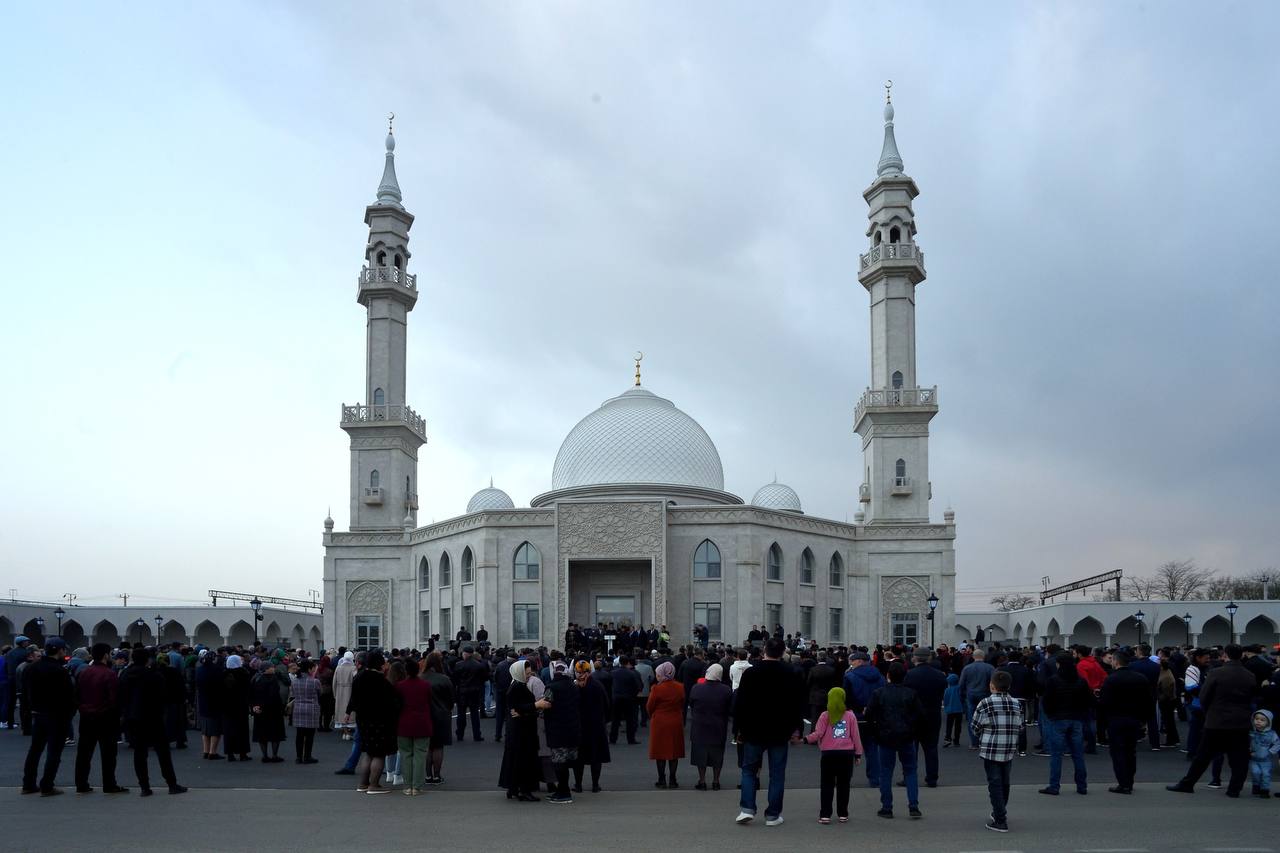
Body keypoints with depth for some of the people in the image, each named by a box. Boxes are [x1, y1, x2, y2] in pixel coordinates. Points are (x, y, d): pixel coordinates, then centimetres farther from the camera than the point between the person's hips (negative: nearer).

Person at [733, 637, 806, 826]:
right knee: (777, 774, 7)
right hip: (780, 732, 0)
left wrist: (738, 729, 5)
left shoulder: (750, 673, -5)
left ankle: (747, 809, 1)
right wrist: (796, 729, 10)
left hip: (754, 732, 0)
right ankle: (773, 815, 8)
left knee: (749, 770, 12)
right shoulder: (792, 675, -2)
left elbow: (739, 704, -2)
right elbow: (799, 704, 2)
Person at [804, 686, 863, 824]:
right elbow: (855, 735, 2)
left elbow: (818, 734, -10)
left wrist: (805, 739, -2)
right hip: (847, 754, 1)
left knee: (827, 785, 5)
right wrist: (858, 753, 10)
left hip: (828, 754, -1)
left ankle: (825, 814, 2)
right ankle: (843, 814, 12)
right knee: (843, 785, 10)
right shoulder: (850, 715, 1)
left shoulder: (825, 716, -3)